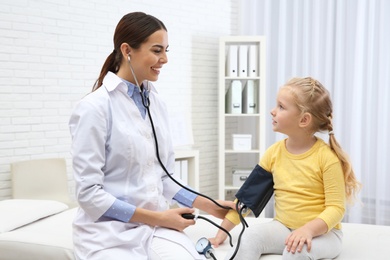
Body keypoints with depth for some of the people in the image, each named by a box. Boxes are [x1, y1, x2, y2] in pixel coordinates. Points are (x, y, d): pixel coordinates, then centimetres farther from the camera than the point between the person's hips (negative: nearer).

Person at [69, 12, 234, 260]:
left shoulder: (157, 104, 6)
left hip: (157, 227, 5)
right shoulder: (95, 107, -12)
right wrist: (156, 217, -14)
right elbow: (89, 193, -13)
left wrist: (209, 205, 2)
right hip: (110, 234, -5)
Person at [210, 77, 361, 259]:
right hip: (282, 227, 4)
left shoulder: (326, 157, -14)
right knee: (249, 237, -24)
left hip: (322, 232, -3)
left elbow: (336, 208, -15)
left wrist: (308, 229, -32)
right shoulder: (274, 152, 0)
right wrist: (223, 231, 0)